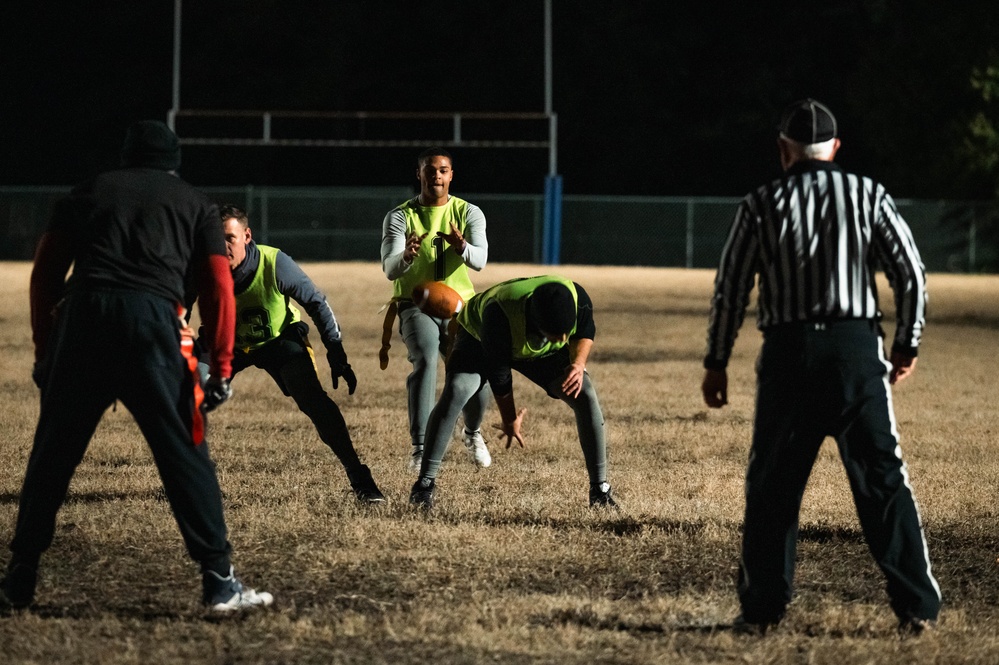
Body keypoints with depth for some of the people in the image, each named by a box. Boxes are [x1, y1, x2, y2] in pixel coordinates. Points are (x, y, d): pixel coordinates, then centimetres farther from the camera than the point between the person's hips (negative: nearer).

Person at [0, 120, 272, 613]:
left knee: (51, 454, 12)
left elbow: (44, 274, 17)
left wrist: (43, 350, 20)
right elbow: (218, 288, 11)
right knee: (185, 455, 2)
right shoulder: (195, 204, 21)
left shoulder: (90, 190, 25)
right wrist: (220, 368, 11)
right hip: (152, 321, -1)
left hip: (81, 317, 2)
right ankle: (219, 583, -2)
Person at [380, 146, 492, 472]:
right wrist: (406, 256, -39)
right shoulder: (400, 216, -2)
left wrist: (461, 247, -40)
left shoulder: (469, 213, 1)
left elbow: (479, 260, -16)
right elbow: (390, 270, -15)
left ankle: (472, 433, 21)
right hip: (416, 307, -2)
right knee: (425, 363, -29)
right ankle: (421, 448, -28)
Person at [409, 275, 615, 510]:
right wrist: (510, 420, -16)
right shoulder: (500, 316, -45)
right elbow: (499, 375, -29)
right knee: (455, 391, -29)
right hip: (480, 338, -3)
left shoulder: (578, 299, -35)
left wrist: (578, 362, -31)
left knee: (586, 396, -16)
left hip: (544, 352, 3)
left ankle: (600, 489, -4)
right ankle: (425, 483, -20)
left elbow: (585, 332, -10)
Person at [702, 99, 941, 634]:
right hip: (857, 349, 1)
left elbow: (730, 289, 2)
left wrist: (716, 362, 11)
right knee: (884, 479, 3)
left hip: (788, 353, 0)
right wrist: (906, 344, 16)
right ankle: (917, 607, 0)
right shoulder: (868, 195, 5)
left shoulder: (761, 205, 3)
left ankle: (762, 609, 10)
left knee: (772, 484, 10)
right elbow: (910, 275, 3)